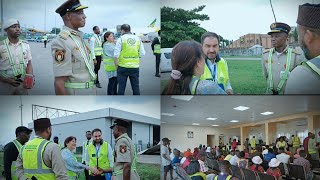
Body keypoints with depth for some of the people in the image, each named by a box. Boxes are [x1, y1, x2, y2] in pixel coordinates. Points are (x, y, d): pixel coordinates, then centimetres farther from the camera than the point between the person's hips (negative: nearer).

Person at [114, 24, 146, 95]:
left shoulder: (121, 39, -5)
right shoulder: (138, 39, 6)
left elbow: (116, 54, -9)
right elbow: (142, 53, 4)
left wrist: (116, 64, 2)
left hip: (123, 66, -3)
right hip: (135, 66, 3)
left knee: (121, 86, 5)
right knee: (135, 86, 11)